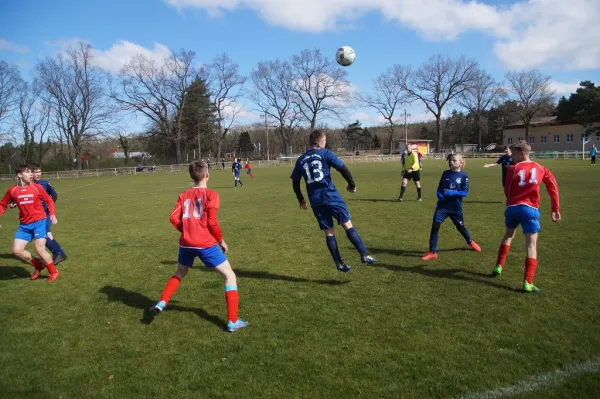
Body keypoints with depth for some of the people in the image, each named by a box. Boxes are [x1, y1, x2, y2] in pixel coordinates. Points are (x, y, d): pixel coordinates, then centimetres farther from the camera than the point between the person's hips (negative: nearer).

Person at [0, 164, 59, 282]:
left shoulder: (37, 187, -6)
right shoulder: (12, 190, -1)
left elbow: (49, 200, 4)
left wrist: (52, 214, -10)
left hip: (39, 222, -4)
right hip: (24, 225, 4)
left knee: (40, 249, -10)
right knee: (17, 250, -3)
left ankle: (53, 272, 11)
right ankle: (38, 265, 20)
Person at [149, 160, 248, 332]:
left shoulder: (184, 195, 10)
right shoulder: (211, 195, -5)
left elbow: (174, 218, 1)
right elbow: (212, 222, -11)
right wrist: (221, 240, 2)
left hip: (186, 243, 6)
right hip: (206, 244, -5)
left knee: (179, 273, 33)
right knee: (230, 276, 3)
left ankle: (161, 303, 23)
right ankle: (233, 321, -1)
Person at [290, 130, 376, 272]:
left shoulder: (301, 160, 14)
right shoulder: (325, 153, 1)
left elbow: (295, 182, 18)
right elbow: (343, 168, -8)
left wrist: (301, 200, 29)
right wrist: (352, 184, 5)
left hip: (315, 200, 4)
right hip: (330, 195, -4)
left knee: (329, 232, 9)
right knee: (347, 224, -1)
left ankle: (339, 263, 10)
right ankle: (364, 255, -8)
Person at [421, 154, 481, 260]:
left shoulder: (464, 176, -7)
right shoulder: (446, 173, 2)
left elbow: (465, 193, -10)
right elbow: (439, 188, 7)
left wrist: (452, 193, -23)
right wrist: (440, 195, -13)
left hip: (456, 207, -2)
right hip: (442, 206, 2)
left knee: (460, 227, 16)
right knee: (435, 226, -11)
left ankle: (470, 242, 48)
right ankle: (432, 252, -4)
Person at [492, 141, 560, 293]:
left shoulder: (513, 169, 0)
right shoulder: (540, 169, 8)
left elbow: (507, 191, 4)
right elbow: (553, 187, 1)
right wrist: (555, 209, 3)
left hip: (512, 207, 1)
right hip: (530, 209, 0)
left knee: (508, 235, 26)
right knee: (531, 244, -1)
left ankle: (499, 266, 30)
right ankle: (527, 283, -9)